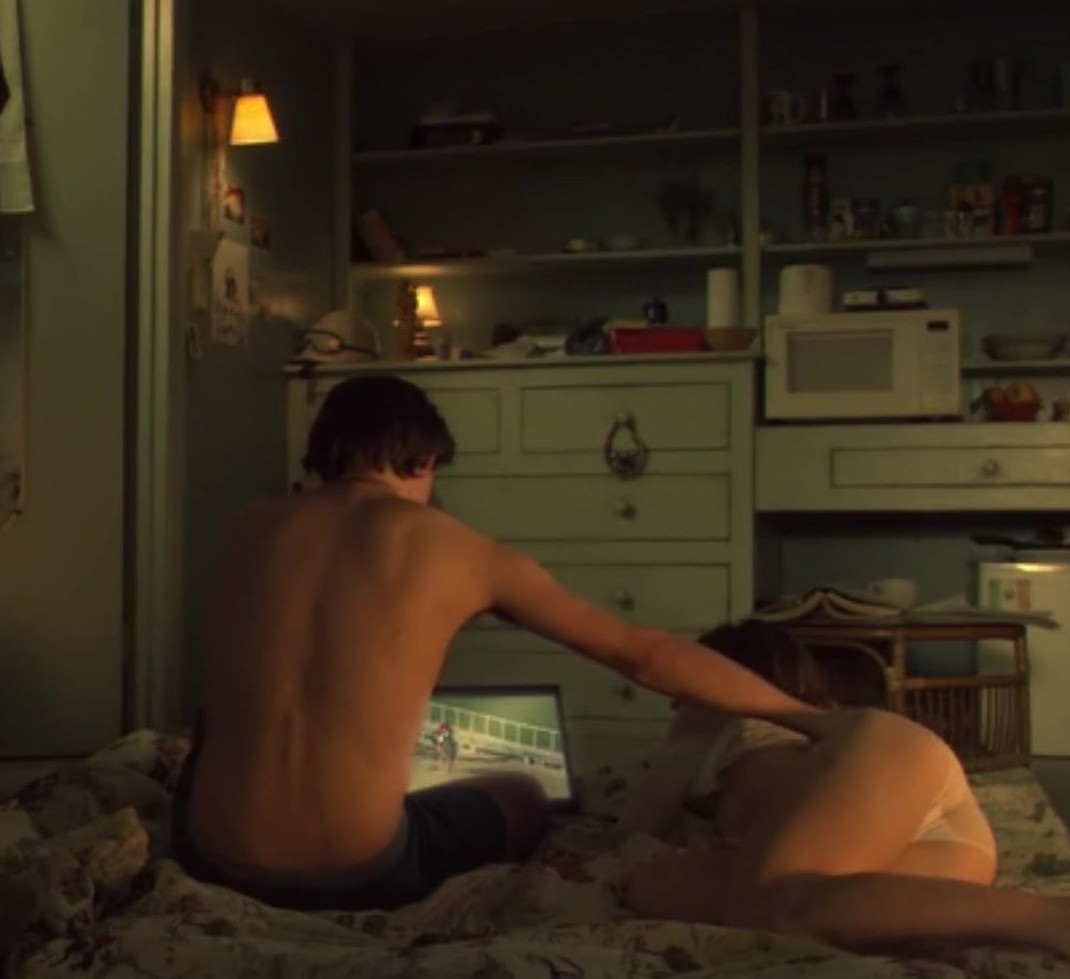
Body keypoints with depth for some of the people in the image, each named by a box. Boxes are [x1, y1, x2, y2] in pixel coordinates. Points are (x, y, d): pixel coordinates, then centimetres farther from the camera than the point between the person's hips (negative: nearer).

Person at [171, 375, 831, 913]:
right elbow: (644, 654, 3)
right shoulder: (458, 549, -1)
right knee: (523, 799, 27)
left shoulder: (250, 528, 6)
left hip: (211, 859, 3)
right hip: (356, 874, -2)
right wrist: (807, 717, 12)